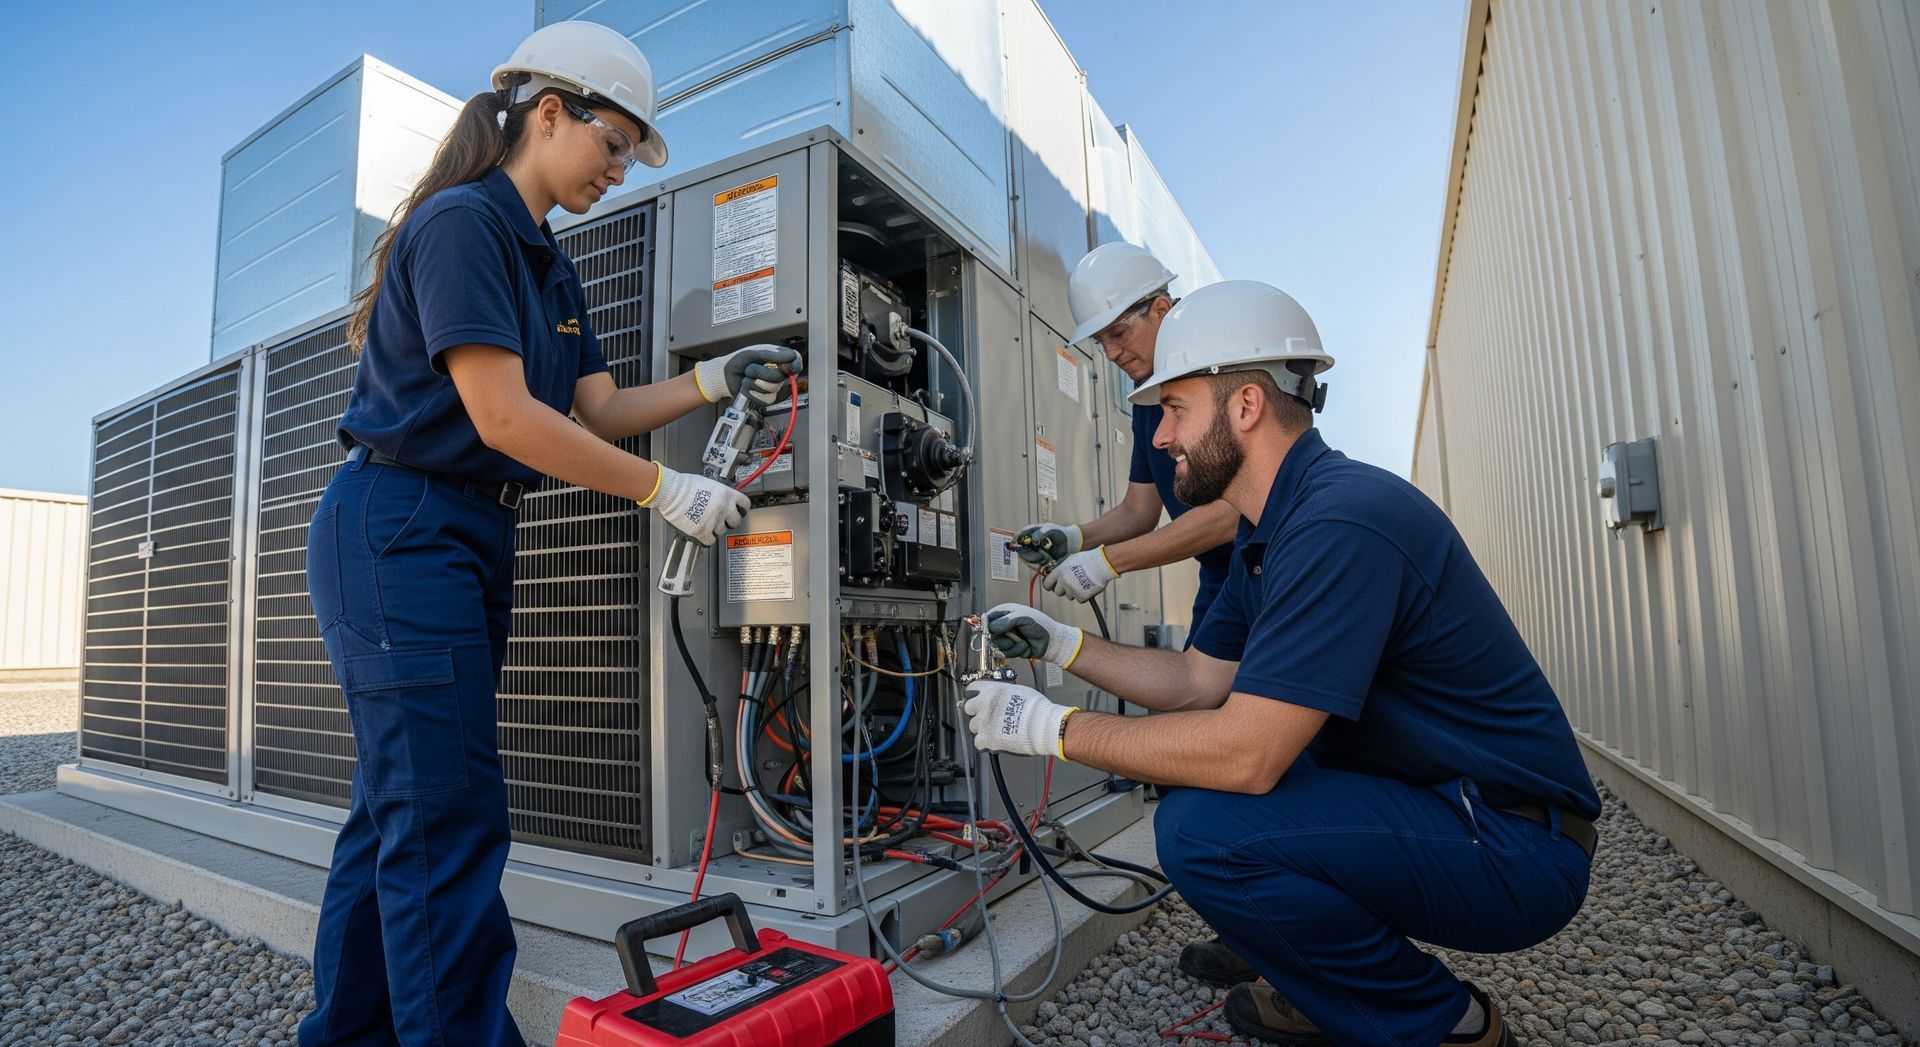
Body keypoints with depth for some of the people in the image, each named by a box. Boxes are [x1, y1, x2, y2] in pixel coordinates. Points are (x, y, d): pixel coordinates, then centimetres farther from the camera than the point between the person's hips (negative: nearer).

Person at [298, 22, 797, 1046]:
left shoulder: (550, 267, 17)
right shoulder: (461, 221, -11)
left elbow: (601, 409, 12)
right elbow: (503, 417, -20)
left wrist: (713, 380, 1)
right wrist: (666, 491, -18)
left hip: (470, 539, 9)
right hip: (398, 530, -9)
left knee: (397, 812, 15)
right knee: (448, 823, -8)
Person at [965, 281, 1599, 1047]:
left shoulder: (1341, 522, -26)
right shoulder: (1270, 532, 7)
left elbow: (1245, 754, -30)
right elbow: (1196, 681, 10)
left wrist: (1056, 730, -20)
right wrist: (1059, 645, 5)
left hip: (1514, 843, -9)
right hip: (1417, 805, 10)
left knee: (1201, 826, -26)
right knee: (1183, 769, 10)